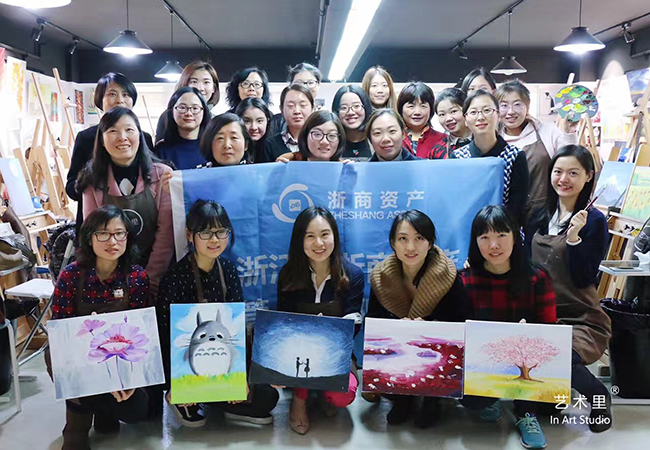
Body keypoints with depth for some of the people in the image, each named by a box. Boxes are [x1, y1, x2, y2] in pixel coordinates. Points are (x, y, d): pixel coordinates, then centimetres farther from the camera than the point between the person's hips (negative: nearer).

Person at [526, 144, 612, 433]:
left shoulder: (594, 221, -5)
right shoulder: (540, 216, 10)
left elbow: (583, 279, -12)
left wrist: (574, 236, -22)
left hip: (581, 320, -4)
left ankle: (599, 396, 0)